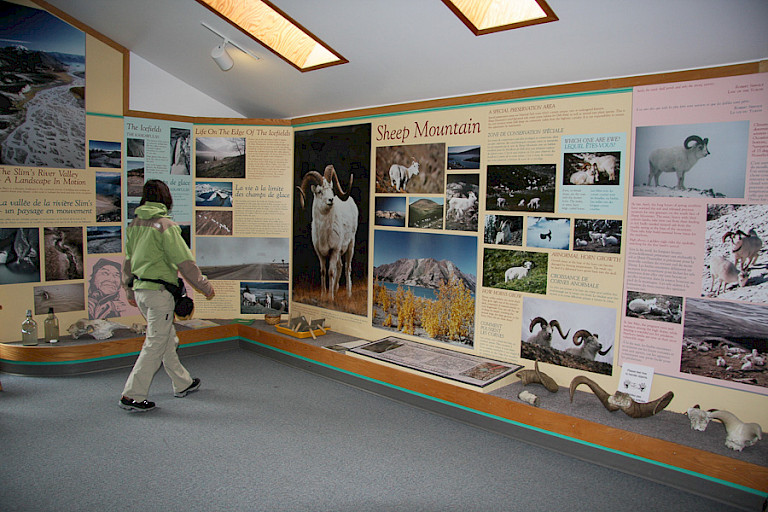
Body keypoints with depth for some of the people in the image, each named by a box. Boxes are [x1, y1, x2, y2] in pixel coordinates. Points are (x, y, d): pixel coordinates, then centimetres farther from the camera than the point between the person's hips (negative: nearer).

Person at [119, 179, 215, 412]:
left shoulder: (134, 224, 8)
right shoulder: (165, 225, -15)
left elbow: (128, 261, 16)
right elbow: (184, 262, -15)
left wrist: (130, 292, 27)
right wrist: (205, 287, -6)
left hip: (140, 289, 8)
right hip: (158, 291, -8)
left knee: (168, 339, 18)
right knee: (155, 344, 0)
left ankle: (183, 384, 30)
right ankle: (132, 395, 4)